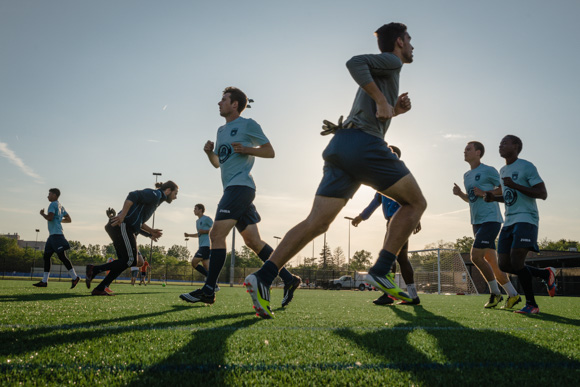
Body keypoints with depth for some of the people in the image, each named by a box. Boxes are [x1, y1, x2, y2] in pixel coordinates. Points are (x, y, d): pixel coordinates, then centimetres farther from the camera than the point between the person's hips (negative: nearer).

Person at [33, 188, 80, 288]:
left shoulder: (53, 204, -6)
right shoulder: (61, 206, 21)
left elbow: (49, 218, -19)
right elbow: (68, 219, 22)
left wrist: (42, 213, -1)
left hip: (56, 234, -10)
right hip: (53, 235, 10)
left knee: (62, 256, -11)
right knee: (46, 256, 8)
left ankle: (74, 277, -9)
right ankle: (44, 281, 8)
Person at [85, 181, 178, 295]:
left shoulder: (157, 199, 27)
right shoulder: (155, 194, -3)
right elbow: (133, 196, -20)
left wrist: (151, 232, 19)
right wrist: (122, 215, -28)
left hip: (124, 228, 10)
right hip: (122, 225, -10)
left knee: (124, 262, 8)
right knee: (130, 260, -11)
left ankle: (99, 289, 5)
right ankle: (94, 269, -9)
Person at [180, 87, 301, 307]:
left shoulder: (248, 124, 0)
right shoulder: (221, 130, 23)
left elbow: (270, 152, -1)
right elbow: (217, 163, 28)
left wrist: (246, 150, -15)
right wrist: (210, 153, 8)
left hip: (240, 186, -9)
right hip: (232, 189, 9)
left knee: (217, 234, -13)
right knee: (253, 241, 5)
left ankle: (208, 291, -10)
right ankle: (288, 280, 8)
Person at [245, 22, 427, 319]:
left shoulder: (382, 72, 36)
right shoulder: (392, 61, 9)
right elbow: (355, 63, -11)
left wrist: (393, 110, 24)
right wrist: (382, 101, -10)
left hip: (339, 149, 8)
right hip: (363, 144, -8)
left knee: (316, 223, -2)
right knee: (415, 202, 5)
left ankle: (263, 277, -13)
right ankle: (381, 272, -6)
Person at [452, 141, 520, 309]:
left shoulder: (488, 171, -6)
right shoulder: (466, 176, 17)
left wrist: (485, 193, -15)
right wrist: (460, 193, 7)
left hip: (490, 219, -8)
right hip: (477, 222, 8)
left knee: (476, 256, -16)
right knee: (491, 261, 8)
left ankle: (495, 292, -1)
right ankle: (513, 294, 18)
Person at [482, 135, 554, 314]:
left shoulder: (526, 167, -5)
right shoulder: (503, 171, 19)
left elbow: (542, 194, -11)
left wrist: (515, 185, -21)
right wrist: (493, 197, 9)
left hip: (526, 219, -8)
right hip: (509, 221, 8)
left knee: (516, 262, -18)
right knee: (504, 264, 2)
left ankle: (531, 304, -2)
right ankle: (545, 274, 22)